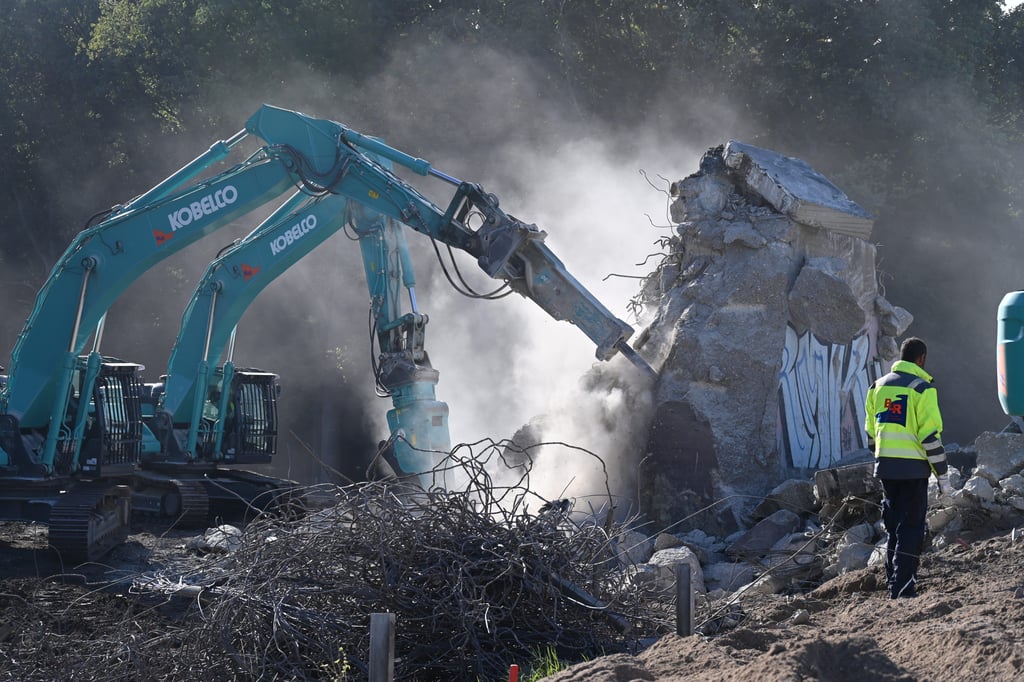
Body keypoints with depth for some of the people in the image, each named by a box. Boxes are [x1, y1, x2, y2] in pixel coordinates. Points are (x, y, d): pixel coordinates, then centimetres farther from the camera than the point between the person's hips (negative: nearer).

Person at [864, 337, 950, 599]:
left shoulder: (878, 386, 11)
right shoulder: (922, 388, -9)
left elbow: (871, 432, 16)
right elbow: (931, 435, -12)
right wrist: (943, 475, -7)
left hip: (885, 467, 6)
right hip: (913, 468, -6)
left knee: (893, 527, 16)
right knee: (911, 529, -2)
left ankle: (893, 586, 19)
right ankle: (903, 590, -8)